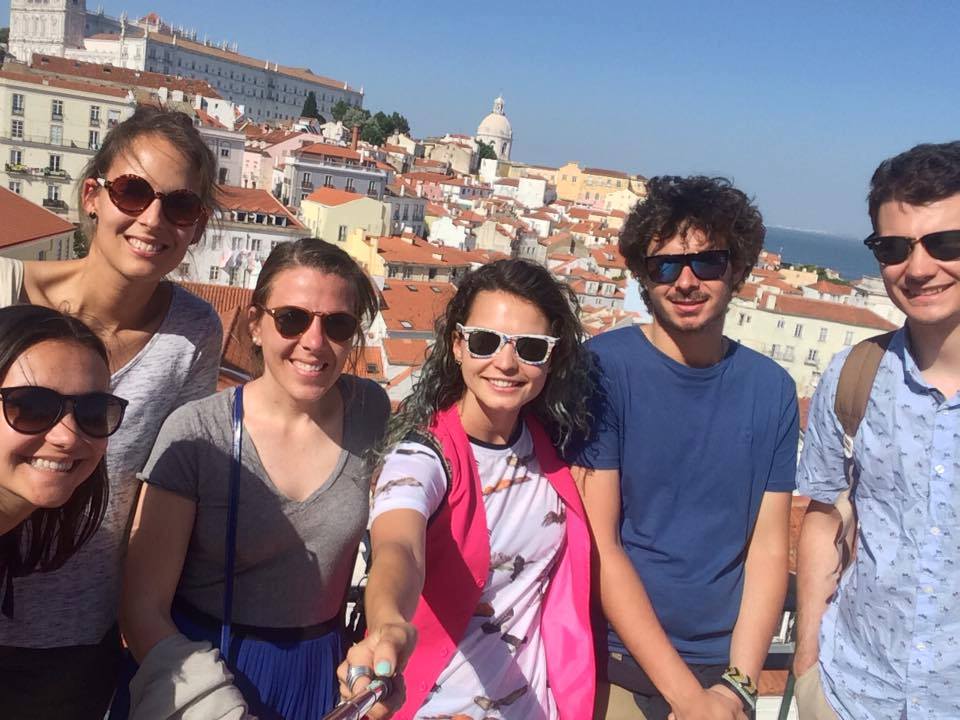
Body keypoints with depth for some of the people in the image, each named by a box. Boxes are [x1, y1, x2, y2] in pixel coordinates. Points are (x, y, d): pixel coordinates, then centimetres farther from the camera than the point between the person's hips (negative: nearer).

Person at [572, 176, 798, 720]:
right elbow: (597, 543, -15)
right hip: (612, 663, -2)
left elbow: (769, 548, 0)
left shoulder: (772, 389, -2)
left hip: (725, 666, 3)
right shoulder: (603, 366, -13)